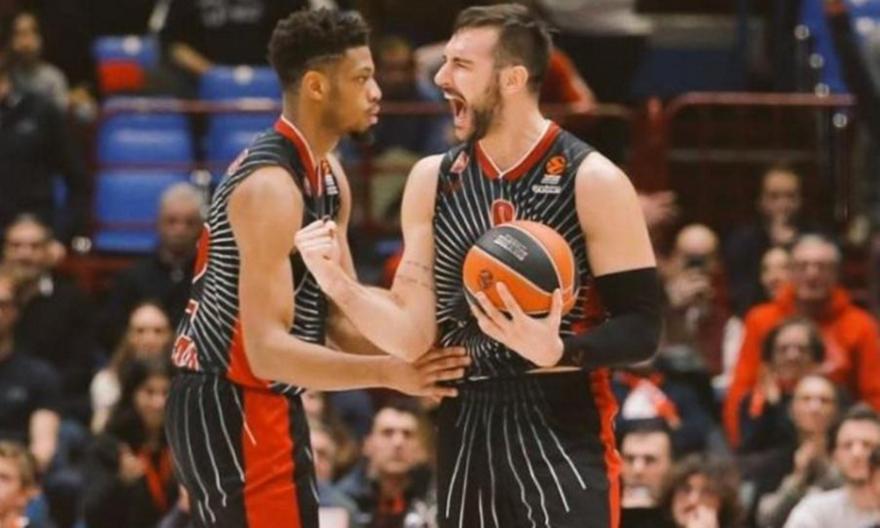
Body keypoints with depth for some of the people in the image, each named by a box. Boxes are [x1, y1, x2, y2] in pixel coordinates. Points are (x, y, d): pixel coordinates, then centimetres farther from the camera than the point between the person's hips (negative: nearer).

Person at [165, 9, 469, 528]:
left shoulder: (329, 177, 10)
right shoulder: (271, 186, -22)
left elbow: (340, 314, 13)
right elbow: (267, 349, -28)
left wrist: (416, 354, -5)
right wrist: (390, 373, -34)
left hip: (263, 405, 11)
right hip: (233, 407, -11)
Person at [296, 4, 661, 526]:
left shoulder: (592, 181, -8)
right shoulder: (433, 180, 7)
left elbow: (641, 330, -10)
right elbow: (414, 333, 4)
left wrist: (559, 351, -29)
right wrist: (337, 283, -13)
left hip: (564, 437, -5)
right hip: (466, 436, 6)